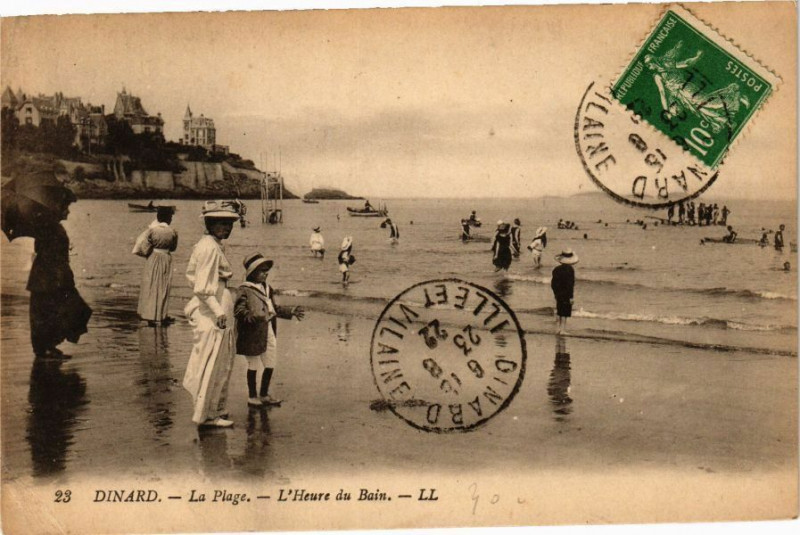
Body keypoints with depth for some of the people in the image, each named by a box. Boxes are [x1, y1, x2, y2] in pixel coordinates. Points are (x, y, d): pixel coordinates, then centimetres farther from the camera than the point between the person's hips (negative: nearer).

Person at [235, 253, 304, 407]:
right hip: (253, 333, -8)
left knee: (270, 365, 13)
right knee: (253, 365, 6)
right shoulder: (245, 289, -11)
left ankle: (264, 395, 30)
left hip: (269, 332, 8)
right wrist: (251, 316, -37)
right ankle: (252, 396, 20)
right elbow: (238, 309, -20)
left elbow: (274, 308, 24)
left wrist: (290, 312, 17)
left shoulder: (267, 288, 15)